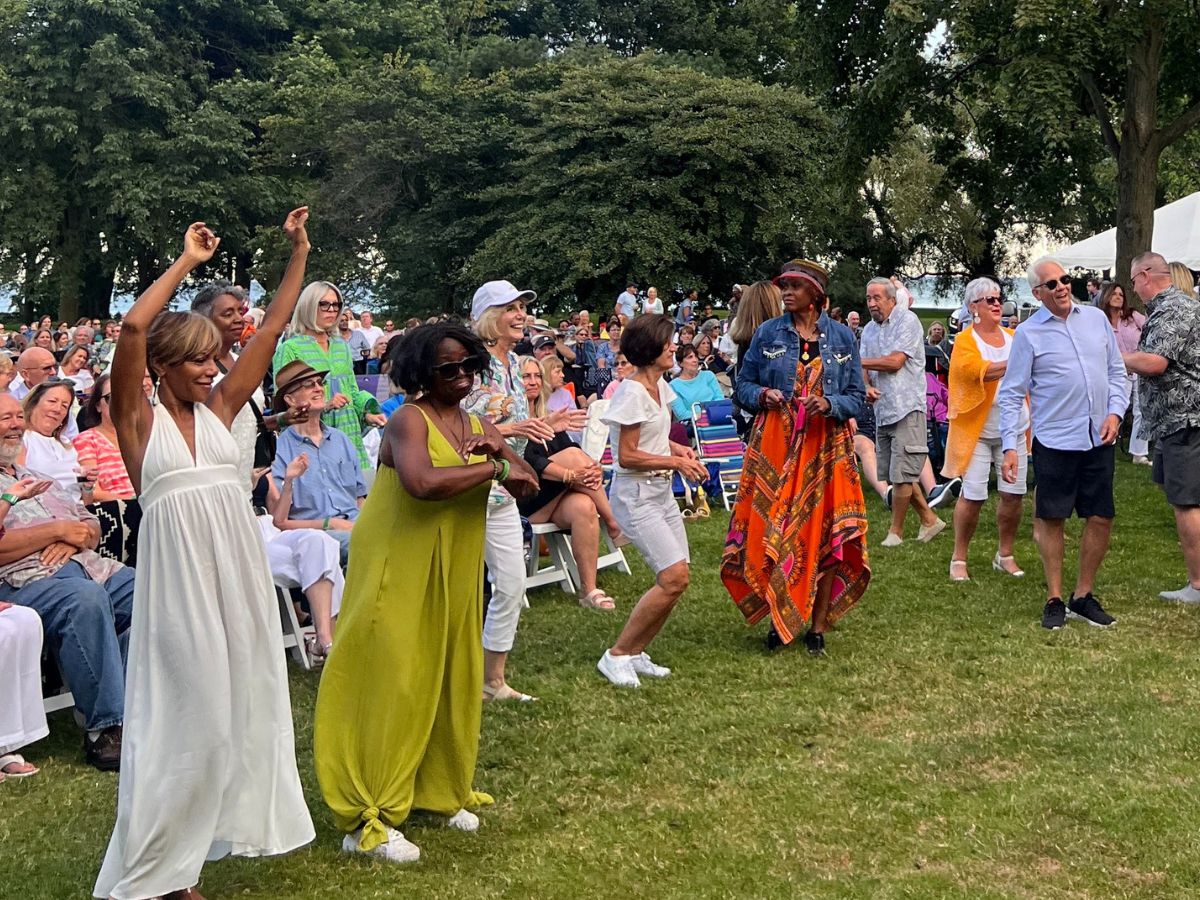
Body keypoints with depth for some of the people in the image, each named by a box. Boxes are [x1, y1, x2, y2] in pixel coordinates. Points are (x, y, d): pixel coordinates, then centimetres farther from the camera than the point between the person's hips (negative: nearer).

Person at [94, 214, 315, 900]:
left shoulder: (219, 407, 9)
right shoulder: (139, 419, -4)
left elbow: (272, 330, 10)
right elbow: (134, 327, -19)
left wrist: (300, 254, 8)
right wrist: (187, 262, -11)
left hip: (239, 566, 6)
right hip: (177, 569, -5)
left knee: (241, 694, 11)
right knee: (186, 708, -2)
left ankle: (227, 820, 25)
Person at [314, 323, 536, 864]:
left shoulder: (478, 425, 11)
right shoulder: (409, 420, -12)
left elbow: (526, 487, 6)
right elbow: (422, 482, -31)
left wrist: (500, 451, -13)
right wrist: (496, 467, -21)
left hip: (455, 573, 7)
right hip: (399, 571, -7)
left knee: (451, 679, 12)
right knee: (392, 683, -7)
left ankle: (440, 790, 29)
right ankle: (366, 822, -2)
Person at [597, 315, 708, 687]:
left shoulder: (659, 386, 10)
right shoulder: (632, 392, -17)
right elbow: (627, 455, -18)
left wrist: (676, 448, 6)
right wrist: (675, 462, -16)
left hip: (661, 491, 9)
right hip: (635, 495, -9)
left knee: (675, 579, 4)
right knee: (674, 577, -15)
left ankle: (636, 653, 15)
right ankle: (616, 656, -4)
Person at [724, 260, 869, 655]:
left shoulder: (842, 337, 5)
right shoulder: (768, 334, 4)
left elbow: (857, 396, 6)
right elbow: (743, 384, 9)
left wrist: (829, 404, -14)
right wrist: (763, 394, -12)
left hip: (827, 446, 0)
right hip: (775, 444, 0)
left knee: (825, 531, 0)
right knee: (773, 530, -2)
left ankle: (817, 626, 11)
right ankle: (779, 618, 15)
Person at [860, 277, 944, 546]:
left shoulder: (907, 320, -8)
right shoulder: (869, 329, 14)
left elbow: (895, 361, -16)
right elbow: (865, 371, 11)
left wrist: (857, 362, -10)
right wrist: (867, 387, -12)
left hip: (907, 408, -7)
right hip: (882, 409, 7)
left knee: (901, 474, -5)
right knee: (896, 474, 11)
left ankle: (895, 531, 6)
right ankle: (929, 519, 25)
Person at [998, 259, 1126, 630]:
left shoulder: (1096, 318, 8)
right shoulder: (1028, 333, -4)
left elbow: (1116, 370, 14)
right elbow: (1011, 394, -4)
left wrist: (1115, 412, -1)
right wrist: (1010, 447, -11)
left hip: (1098, 438, 4)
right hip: (1054, 441, -4)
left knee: (1102, 517, 6)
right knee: (1051, 519, 2)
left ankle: (1082, 597, 20)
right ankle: (1055, 600, 16)